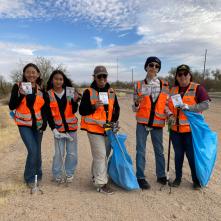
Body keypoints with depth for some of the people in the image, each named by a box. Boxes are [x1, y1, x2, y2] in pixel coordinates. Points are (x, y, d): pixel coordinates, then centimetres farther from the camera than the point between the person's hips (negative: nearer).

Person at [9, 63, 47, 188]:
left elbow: (45, 108, 5)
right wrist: (21, 95, -23)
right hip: (24, 124, -2)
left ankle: (37, 175, 32)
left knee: (37, 151, 9)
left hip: (38, 124, 3)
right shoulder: (18, 86, -5)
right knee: (33, 150, -12)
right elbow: (11, 106, -8)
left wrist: (44, 123, -6)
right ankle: (29, 178, 11)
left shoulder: (41, 89, 2)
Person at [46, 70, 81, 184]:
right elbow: (48, 114, -1)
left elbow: (74, 111, -1)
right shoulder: (48, 94, -2)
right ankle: (57, 175, 22)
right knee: (59, 153, 0)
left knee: (72, 153, 7)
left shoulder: (70, 92, 0)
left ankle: (69, 173, 27)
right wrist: (53, 129, -8)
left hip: (71, 127, 2)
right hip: (58, 128, -1)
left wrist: (75, 100, -17)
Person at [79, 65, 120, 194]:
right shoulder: (89, 92, -4)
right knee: (100, 155, -7)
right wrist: (94, 106, -20)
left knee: (104, 154, 16)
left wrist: (114, 121, 1)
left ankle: (95, 176, 36)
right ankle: (101, 183, 5)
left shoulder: (111, 92, 9)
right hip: (94, 129, -5)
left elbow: (116, 109, 16)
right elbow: (82, 110, -4)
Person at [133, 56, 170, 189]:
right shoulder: (139, 85, 2)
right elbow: (135, 108, 4)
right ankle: (140, 177, 14)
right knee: (141, 150, 2)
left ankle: (161, 176, 27)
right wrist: (137, 104, -18)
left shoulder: (164, 85, 5)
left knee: (159, 150, 11)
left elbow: (167, 104, 9)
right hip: (142, 122, -1)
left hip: (158, 123, 1)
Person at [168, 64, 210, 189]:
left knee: (192, 155, 5)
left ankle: (196, 180, 25)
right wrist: (171, 115, -1)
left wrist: (188, 107, -20)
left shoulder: (197, 88, -3)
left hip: (191, 129, -4)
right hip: (176, 129, 4)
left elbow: (205, 104, -9)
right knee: (178, 155, 15)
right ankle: (178, 178, 30)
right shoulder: (173, 90, 10)